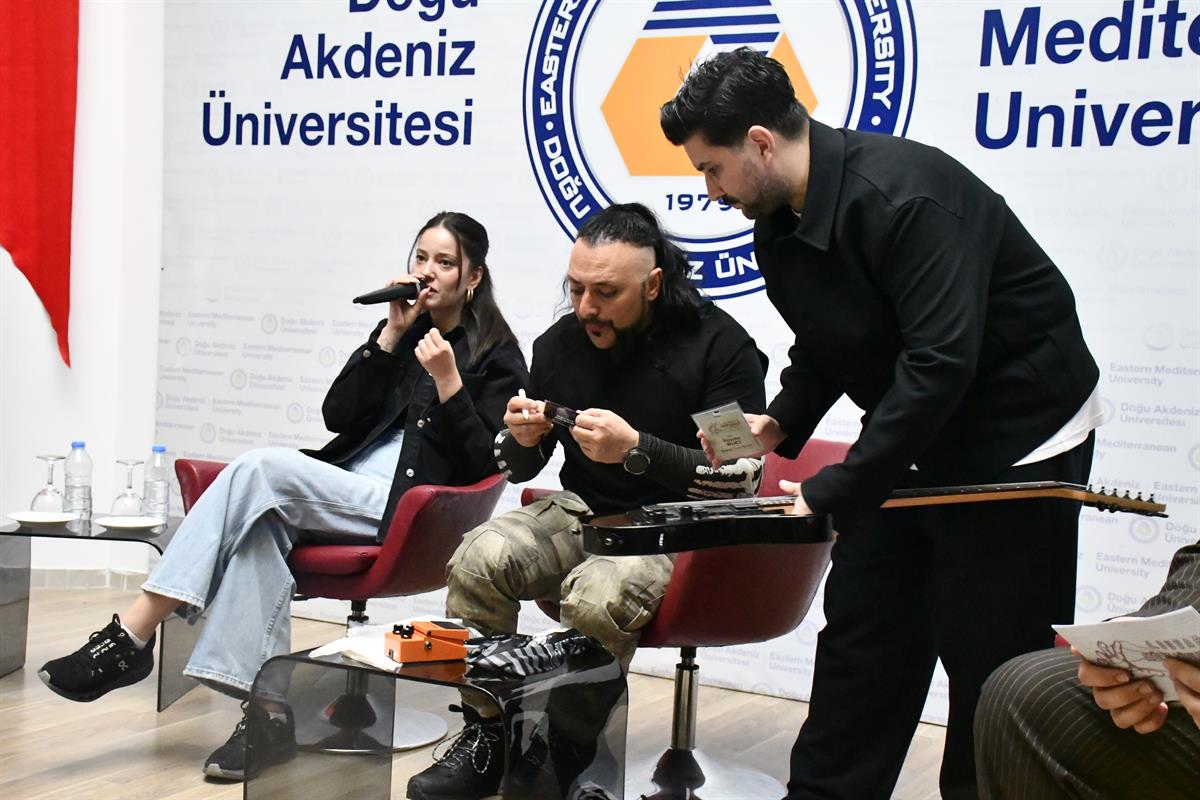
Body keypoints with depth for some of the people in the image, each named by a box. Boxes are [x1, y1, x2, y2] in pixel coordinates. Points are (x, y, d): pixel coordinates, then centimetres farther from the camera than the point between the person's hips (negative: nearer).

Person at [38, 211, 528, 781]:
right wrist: (391, 336, 2)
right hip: (346, 494, 6)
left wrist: (447, 381, -15)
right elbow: (338, 417, 9)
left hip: (405, 511, -5)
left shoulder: (497, 355, 6)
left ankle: (134, 634, -27)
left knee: (262, 468, -27)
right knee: (263, 519, -30)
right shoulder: (407, 332, 22)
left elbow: (483, 464, -3)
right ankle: (268, 710, -33)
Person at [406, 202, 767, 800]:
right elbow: (515, 470, 13)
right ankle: (482, 743, -9)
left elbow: (742, 478, -15)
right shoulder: (560, 343, 4)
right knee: (478, 557, -24)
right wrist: (522, 440, -13)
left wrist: (637, 449, -27)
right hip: (579, 513, 5)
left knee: (597, 595, -36)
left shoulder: (718, 344, -10)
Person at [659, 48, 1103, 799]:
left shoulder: (901, 195, -29)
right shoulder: (779, 226, -2)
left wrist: (835, 491, -30)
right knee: (862, 624, 11)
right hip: (919, 435, 8)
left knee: (991, 656, -1)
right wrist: (782, 422, -5)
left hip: (1020, 434, -8)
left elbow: (941, 362, -33)